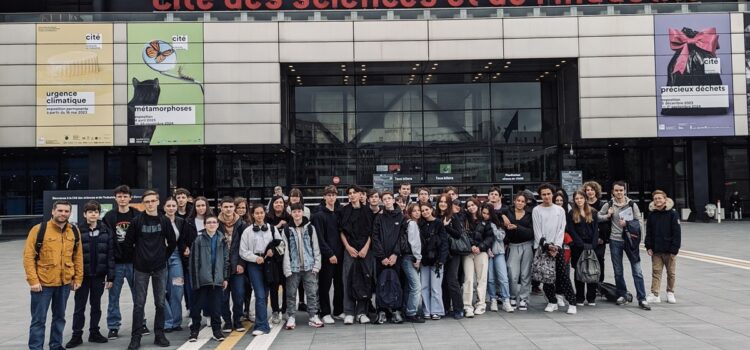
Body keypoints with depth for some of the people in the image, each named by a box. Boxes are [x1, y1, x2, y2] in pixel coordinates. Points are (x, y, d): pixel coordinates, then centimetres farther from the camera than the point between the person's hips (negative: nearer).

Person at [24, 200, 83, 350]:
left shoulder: (74, 231, 4)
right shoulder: (39, 229, -9)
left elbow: (78, 257, 10)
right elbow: (28, 256, -10)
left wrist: (78, 278, 8)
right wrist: (33, 280, -14)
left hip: (65, 283, 4)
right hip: (43, 283, -4)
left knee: (59, 316, 17)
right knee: (39, 319, 1)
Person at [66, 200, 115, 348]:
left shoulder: (106, 231, 0)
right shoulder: (78, 230, -5)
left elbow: (110, 255, 0)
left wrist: (110, 276, -3)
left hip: (99, 275, 2)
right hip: (82, 275, -1)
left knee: (96, 306, 12)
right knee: (79, 307, 7)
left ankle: (94, 332, 24)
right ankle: (77, 335, 16)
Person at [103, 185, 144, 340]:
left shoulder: (138, 215, 0)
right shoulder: (109, 217, 2)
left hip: (134, 261, 0)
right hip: (115, 263, 1)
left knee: (138, 295, 8)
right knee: (113, 296, 6)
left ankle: (141, 323, 20)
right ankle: (113, 327, 16)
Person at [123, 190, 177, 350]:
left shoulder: (165, 221, 1)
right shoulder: (137, 221, -3)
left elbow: (172, 242, 8)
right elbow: (128, 243, 2)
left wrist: (164, 257, 5)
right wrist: (137, 257, 1)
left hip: (160, 268, 1)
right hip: (141, 268, -1)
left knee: (160, 303, 7)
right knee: (139, 304, 2)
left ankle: (159, 334, 17)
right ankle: (136, 337, 9)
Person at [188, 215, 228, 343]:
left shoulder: (222, 239, 6)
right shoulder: (199, 239, -4)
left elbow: (226, 259, 10)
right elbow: (194, 260, -4)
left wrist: (226, 277, 6)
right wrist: (194, 278, -9)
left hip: (217, 278, 2)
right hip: (202, 278, -2)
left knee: (216, 306, 7)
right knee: (198, 305, 5)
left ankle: (217, 330, 17)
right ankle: (194, 331, 15)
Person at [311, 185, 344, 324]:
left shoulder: (338, 214, 12)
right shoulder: (319, 215, -5)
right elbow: (320, 238, -10)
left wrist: (340, 251, 5)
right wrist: (329, 253, -15)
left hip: (339, 254, 5)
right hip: (326, 255, -5)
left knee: (339, 284, 10)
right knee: (325, 284, 1)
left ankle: (338, 311, 20)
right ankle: (326, 313, 9)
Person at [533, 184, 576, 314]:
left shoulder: (560, 210, 9)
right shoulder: (536, 210, 3)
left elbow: (561, 230, 4)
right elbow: (537, 231, -1)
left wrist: (556, 246, -8)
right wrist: (547, 246, -9)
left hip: (557, 247, 0)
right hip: (542, 247, 0)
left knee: (563, 274, -4)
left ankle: (572, 303, -1)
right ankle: (552, 302, 13)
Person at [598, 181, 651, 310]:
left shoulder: (632, 205, 1)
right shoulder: (608, 205, 3)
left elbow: (639, 222, 2)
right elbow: (597, 217, 11)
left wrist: (627, 224, -14)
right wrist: (607, 216, -6)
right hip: (615, 241, 1)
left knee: (637, 271, -4)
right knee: (618, 271, 10)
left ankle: (642, 299, -1)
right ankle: (622, 295, 25)